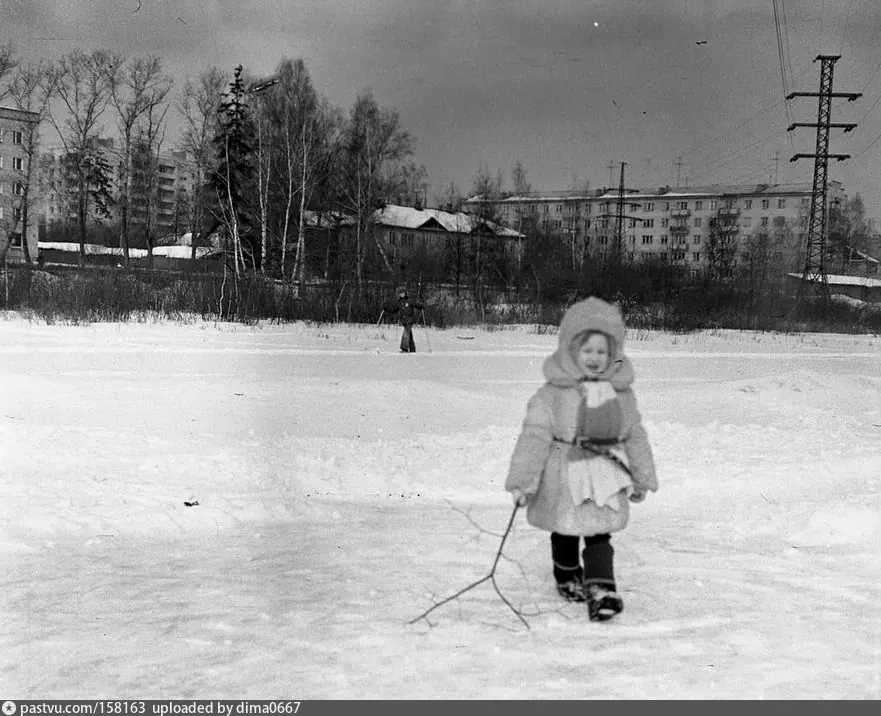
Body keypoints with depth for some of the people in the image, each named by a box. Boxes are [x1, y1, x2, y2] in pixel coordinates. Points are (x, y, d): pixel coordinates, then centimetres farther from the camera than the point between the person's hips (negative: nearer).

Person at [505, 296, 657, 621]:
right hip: (563, 477, -1)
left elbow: (635, 435, 11)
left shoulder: (622, 392, 1)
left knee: (599, 534, -2)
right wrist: (521, 480, -17)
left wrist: (642, 477, 16)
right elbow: (534, 435, -14)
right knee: (565, 533, 16)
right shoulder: (553, 393, -12)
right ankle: (567, 577, 37)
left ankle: (601, 590, -3)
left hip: (604, 476, 2)